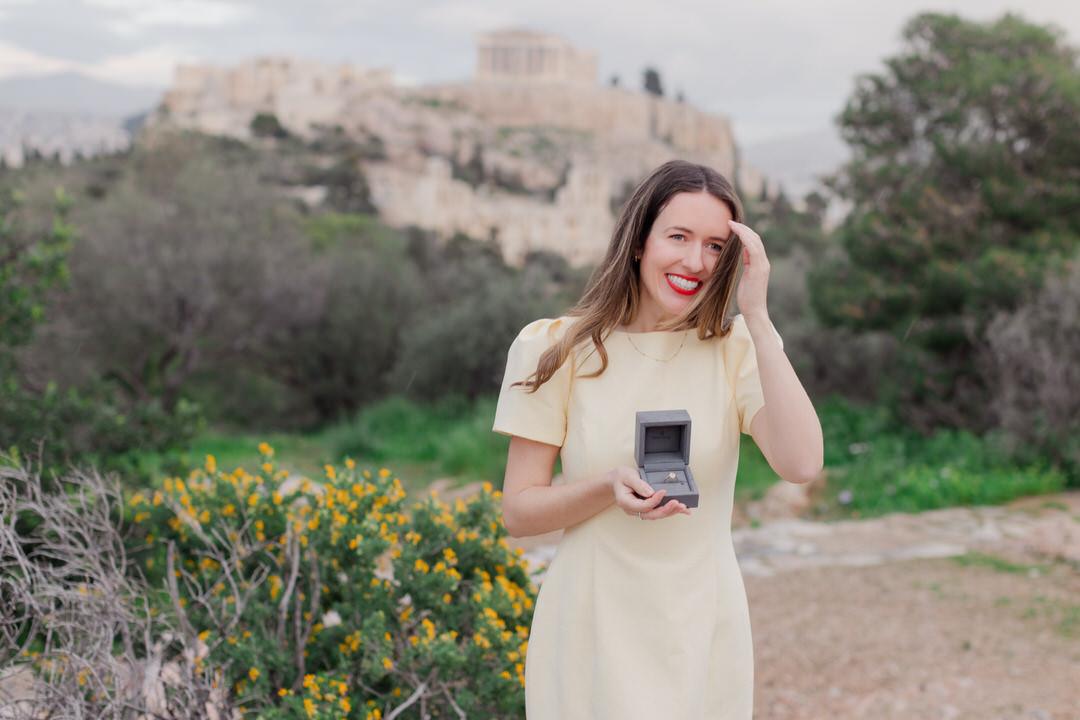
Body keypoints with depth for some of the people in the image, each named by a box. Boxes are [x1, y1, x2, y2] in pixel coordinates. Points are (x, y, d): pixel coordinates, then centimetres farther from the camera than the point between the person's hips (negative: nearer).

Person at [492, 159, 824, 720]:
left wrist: (756, 316, -17)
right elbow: (518, 512, -4)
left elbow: (802, 464, -18)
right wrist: (610, 486, -23)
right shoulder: (558, 350, -4)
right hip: (593, 632, -1)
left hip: (704, 632, 1)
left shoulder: (736, 351, -1)